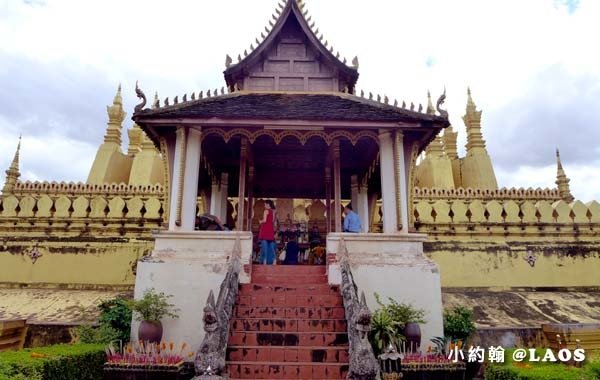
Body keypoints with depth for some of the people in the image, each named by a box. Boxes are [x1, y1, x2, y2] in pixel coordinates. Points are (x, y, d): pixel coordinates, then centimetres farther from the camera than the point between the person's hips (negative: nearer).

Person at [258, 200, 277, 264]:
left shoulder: (266, 211, -8)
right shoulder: (273, 211, 11)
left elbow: (264, 220, -15)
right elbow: (274, 221, 13)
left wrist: (260, 221, 5)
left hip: (265, 229, -6)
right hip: (271, 229, 6)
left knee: (264, 245, -5)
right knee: (271, 246, 9)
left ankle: (264, 260, -7)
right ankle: (272, 260, 9)